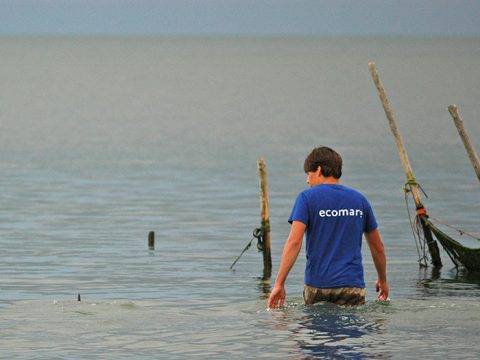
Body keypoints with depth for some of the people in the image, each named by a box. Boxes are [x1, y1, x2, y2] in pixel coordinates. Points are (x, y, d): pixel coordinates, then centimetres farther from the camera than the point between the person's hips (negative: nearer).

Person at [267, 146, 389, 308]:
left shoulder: (307, 197, 0)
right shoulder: (359, 199, 12)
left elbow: (294, 242, -11)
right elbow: (377, 246, 20)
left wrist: (279, 283, -11)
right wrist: (382, 280, 34)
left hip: (318, 284, -2)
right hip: (352, 286, 2)